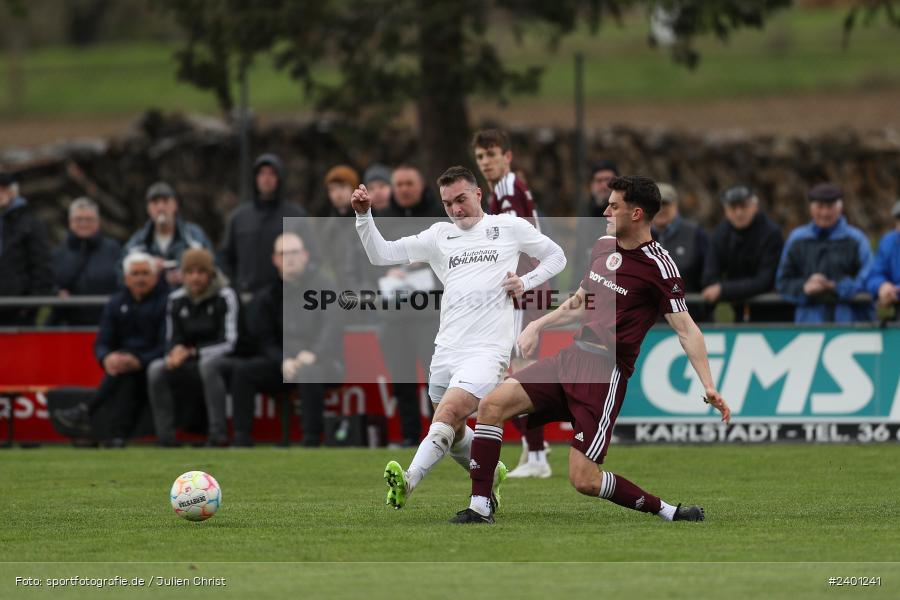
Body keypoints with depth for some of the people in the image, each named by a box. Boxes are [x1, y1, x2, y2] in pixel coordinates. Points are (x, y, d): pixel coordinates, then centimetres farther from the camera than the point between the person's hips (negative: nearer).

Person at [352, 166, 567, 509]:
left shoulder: (509, 227, 8)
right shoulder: (439, 236, 13)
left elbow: (556, 257, 18)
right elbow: (380, 254, 10)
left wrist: (525, 283, 2)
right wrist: (363, 215, -5)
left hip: (487, 349, -5)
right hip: (446, 349, 5)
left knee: (448, 413, -25)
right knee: (453, 434, 14)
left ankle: (408, 482, -39)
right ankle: (491, 475, 40)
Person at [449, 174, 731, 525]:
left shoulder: (658, 265, -11)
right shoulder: (603, 246, 12)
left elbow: (686, 329, -13)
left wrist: (709, 387, -21)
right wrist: (538, 326, 24)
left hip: (607, 373, -8)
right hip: (573, 357, 8)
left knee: (584, 480, -15)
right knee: (493, 404, -9)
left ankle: (666, 511, 3)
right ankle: (480, 506, -3)